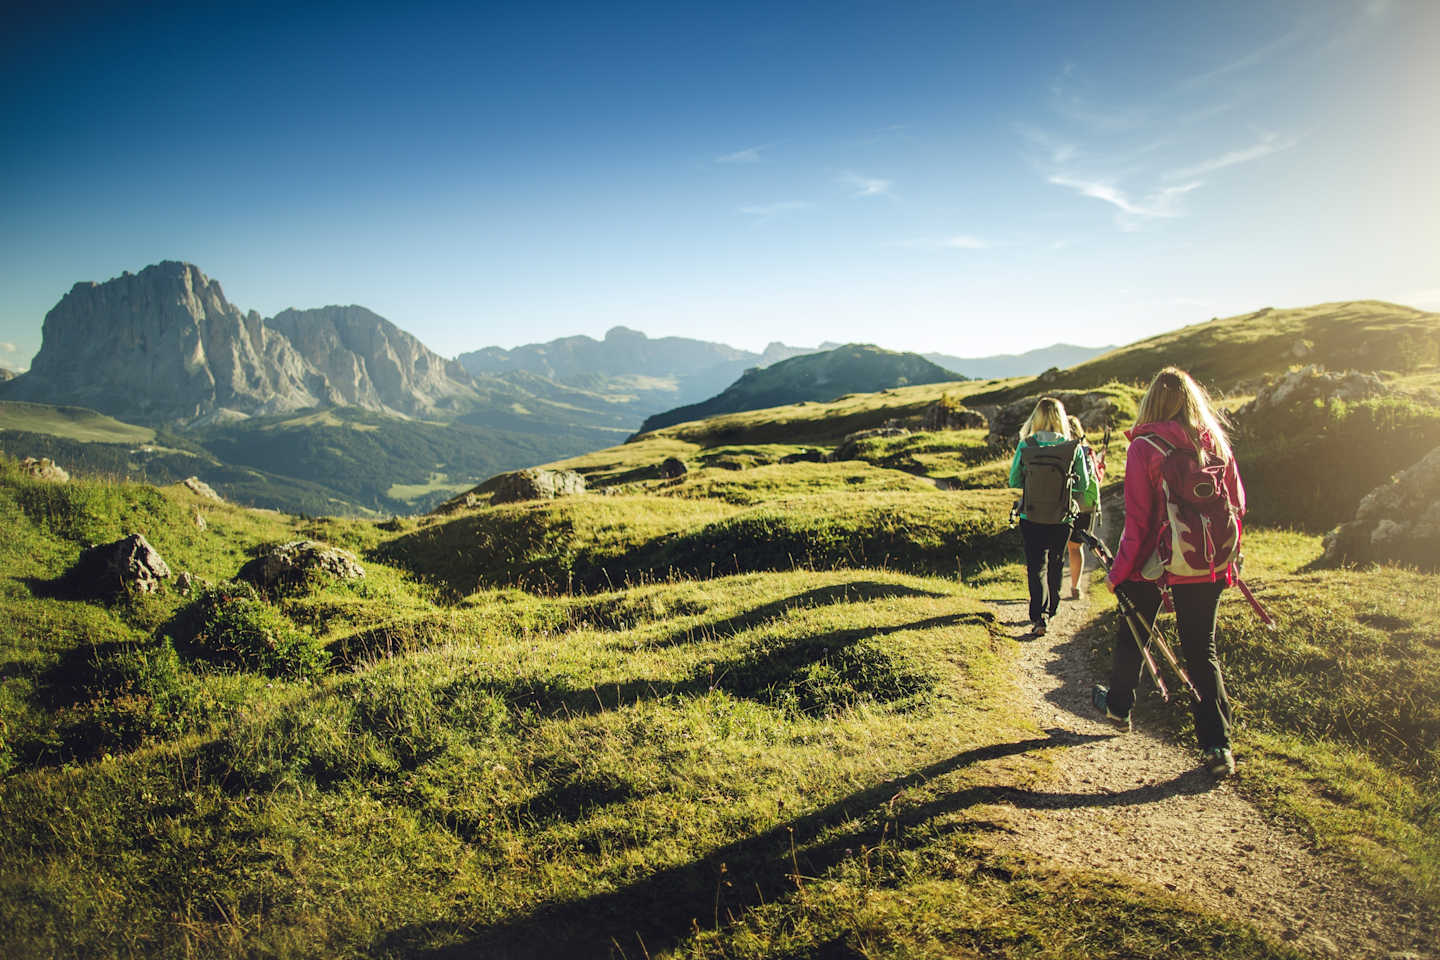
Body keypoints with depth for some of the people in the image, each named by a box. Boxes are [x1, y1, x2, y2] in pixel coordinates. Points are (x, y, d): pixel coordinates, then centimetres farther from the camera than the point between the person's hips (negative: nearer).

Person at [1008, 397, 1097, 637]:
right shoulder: (1074, 448, -8)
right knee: (1055, 563, 20)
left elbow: (1014, 480, 1)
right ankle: (1051, 609, 37)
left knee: (1037, 566, 3)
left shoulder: (1025, 445, -8)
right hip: (1062, 519, 1)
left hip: (1030, 517, -1)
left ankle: (1039, 617, -12)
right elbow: (1084, 486, -1)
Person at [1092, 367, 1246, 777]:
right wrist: (1225, 558, 18)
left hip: (1154, 562, -3)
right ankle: (1217, 744, 4)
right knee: (1201, 650, 10)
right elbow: (1236, 505, 6)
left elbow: (1138, 519, -14)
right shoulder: (1217, 442, 0)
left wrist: (1117, 572, -6)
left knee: (1132, 635, 19)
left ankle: (1118, 704, 39)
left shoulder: (1144, 447, -13)